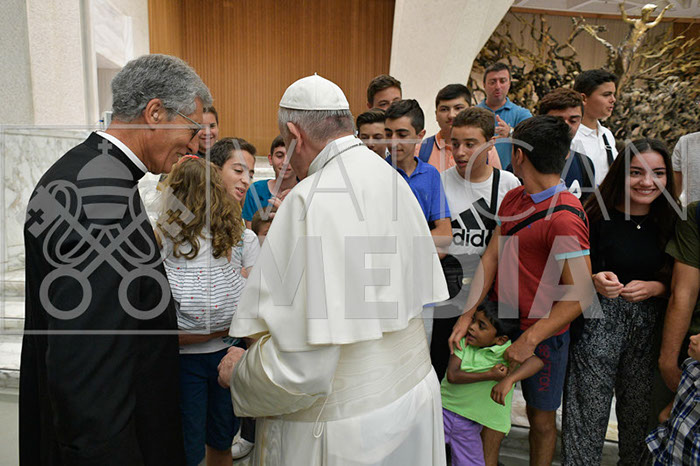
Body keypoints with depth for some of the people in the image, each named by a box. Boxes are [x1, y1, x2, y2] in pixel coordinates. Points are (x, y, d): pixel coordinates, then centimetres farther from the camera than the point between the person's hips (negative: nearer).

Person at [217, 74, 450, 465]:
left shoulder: (313, 201, -24)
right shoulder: (394, 182, 3)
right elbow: (423, 293, 9)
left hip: (344, 429, -8)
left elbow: (299, 366, -27)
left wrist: (237, 372, -8)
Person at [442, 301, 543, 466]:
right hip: (443, 409, 1)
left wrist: (509, 380, -45)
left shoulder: (506, 351, -14)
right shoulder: (464, 342, -6)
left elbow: (536, 361, -31)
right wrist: (490, 375, -24)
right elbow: (452, 375, -16)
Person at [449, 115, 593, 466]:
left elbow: (579, 295, -23)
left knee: (541, 417, 12)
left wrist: (530, 340, -21)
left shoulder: (564, 217, -21)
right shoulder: (513, 198, 4)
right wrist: (467, 315, -5)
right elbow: (491, 257, 2)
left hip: (541, 333, -6)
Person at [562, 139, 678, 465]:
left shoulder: (668, 224, 5)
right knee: (590, 408, 0)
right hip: (597, 324, -3)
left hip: (650, 325, 4)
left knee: (640, 406, 12)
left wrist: (654, 287, -8)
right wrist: (596, 281, -23)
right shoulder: (596, 219, -8)